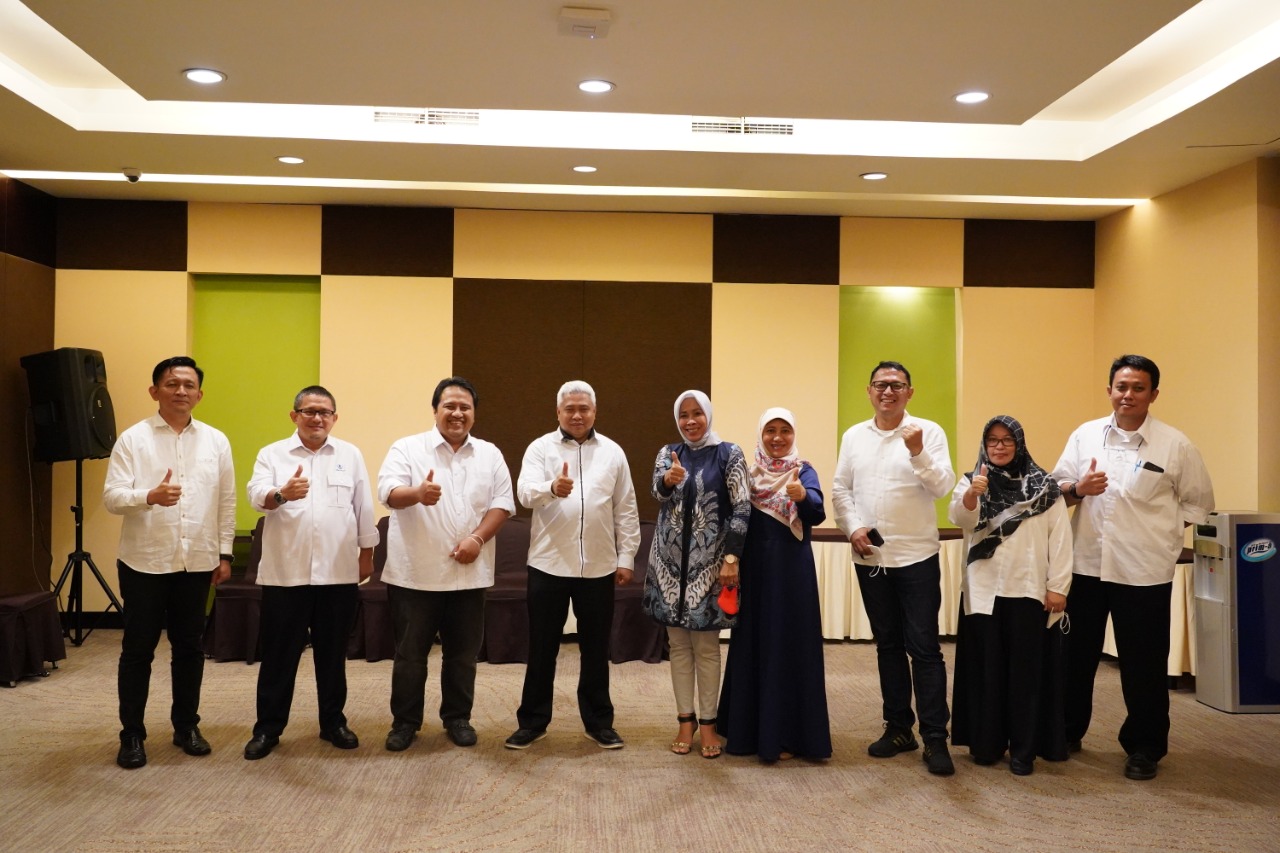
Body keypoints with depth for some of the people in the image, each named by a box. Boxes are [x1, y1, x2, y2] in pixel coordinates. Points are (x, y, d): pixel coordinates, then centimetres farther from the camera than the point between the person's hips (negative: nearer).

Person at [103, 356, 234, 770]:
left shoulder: (216, 441, 6)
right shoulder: (133, 438, -3)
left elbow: (226, 502, 7)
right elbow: (111, 496, -11)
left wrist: (224, 553, 5)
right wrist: (150, 496, -30)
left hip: (197, 561, 3)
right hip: (144, 561, -2)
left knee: (189, 647, 11)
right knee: (138, 650, 5)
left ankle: (186, 726, 25)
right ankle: (132, 734, 17)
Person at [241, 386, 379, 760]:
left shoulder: (350, 455, 8)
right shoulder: (272, 454, 3)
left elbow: (364, 508, 9)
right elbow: (256, 495, -14)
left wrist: (366, 553, 8)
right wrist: (282, 494, -36)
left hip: (338, 572, 2)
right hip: (286, 572, -1)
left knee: (332, 653, 11)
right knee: (279, 654, 5)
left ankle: (333, 722, 24)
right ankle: (268, 727, 17)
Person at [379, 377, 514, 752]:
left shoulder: (490, 454, 8)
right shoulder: (407, 448, -1)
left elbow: (502, 502, 4)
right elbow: (389, 491, -14)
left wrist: (478, 538, -11)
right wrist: (417, 493, -36)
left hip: (469, 573, 3)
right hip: (415, 573, -2)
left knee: (462, 653, 11)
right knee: (410, 653, 6)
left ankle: (458, 718, 25)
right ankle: (405, 721, 20)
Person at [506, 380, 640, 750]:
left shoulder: (612, 453, 5)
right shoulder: (540, 448, 0)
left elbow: (626, 510, 7)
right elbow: (525, 492, -17)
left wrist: (626, 557, 3)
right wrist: (552, 488, -38)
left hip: (598, 566, 2)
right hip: (548, 564, -1)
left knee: (596, 648, 11)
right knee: (542, 647, 8)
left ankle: (599, 721, 24)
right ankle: (533, 721, 21)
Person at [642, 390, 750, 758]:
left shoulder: (729, 454, -2)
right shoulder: (668, 453, 6)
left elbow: (742, 508, -7)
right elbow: (658, 491, -13)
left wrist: (732, 558, -14)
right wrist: (670, 479, -37)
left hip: (709, 561, -3)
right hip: (671, 561, 3)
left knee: (706, 645, 2)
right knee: (678, 644, 8)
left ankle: (708, 722, 14)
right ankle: (685, 720, 19)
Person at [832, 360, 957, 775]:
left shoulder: (928, 431, -3)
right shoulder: (854, 436, 7)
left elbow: (943, 487, -12)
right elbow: (841, 490, 8)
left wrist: (918, 453, -26)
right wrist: (853, 527, -7)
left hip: (917, 556, -4)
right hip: (870, 557, 4)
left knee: (924, 647, -3)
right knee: (888, 644, 13)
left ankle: (935, 737, 5)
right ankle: (899, 727, 24)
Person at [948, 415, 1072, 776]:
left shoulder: (1043, 486, 3)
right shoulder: (971, 481, 6)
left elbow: (1059, 537, 0)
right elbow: (960, 518, -13)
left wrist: (1057, 586, -6)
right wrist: (972, 494, -34)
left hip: (1028, 590, -1)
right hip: (984, 591, 1)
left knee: (1025, 669, 4)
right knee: (986, 667, 7)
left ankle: (1023, 749, 12)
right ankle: (986, 743, 17)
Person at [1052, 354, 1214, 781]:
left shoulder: (1174, 445, -3)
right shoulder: (1085, 435, 4)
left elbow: (1199, 501, 4)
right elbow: (1056, 488, 7)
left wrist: (1163, 534, -4)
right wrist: (1078, 489, -13)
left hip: (1144, 572, -2)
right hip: (1086, 565, 3)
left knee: (1143, 665, 6)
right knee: (1075, 655, 13)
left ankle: (1144, 747, 23)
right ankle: (1067, 731, 29)